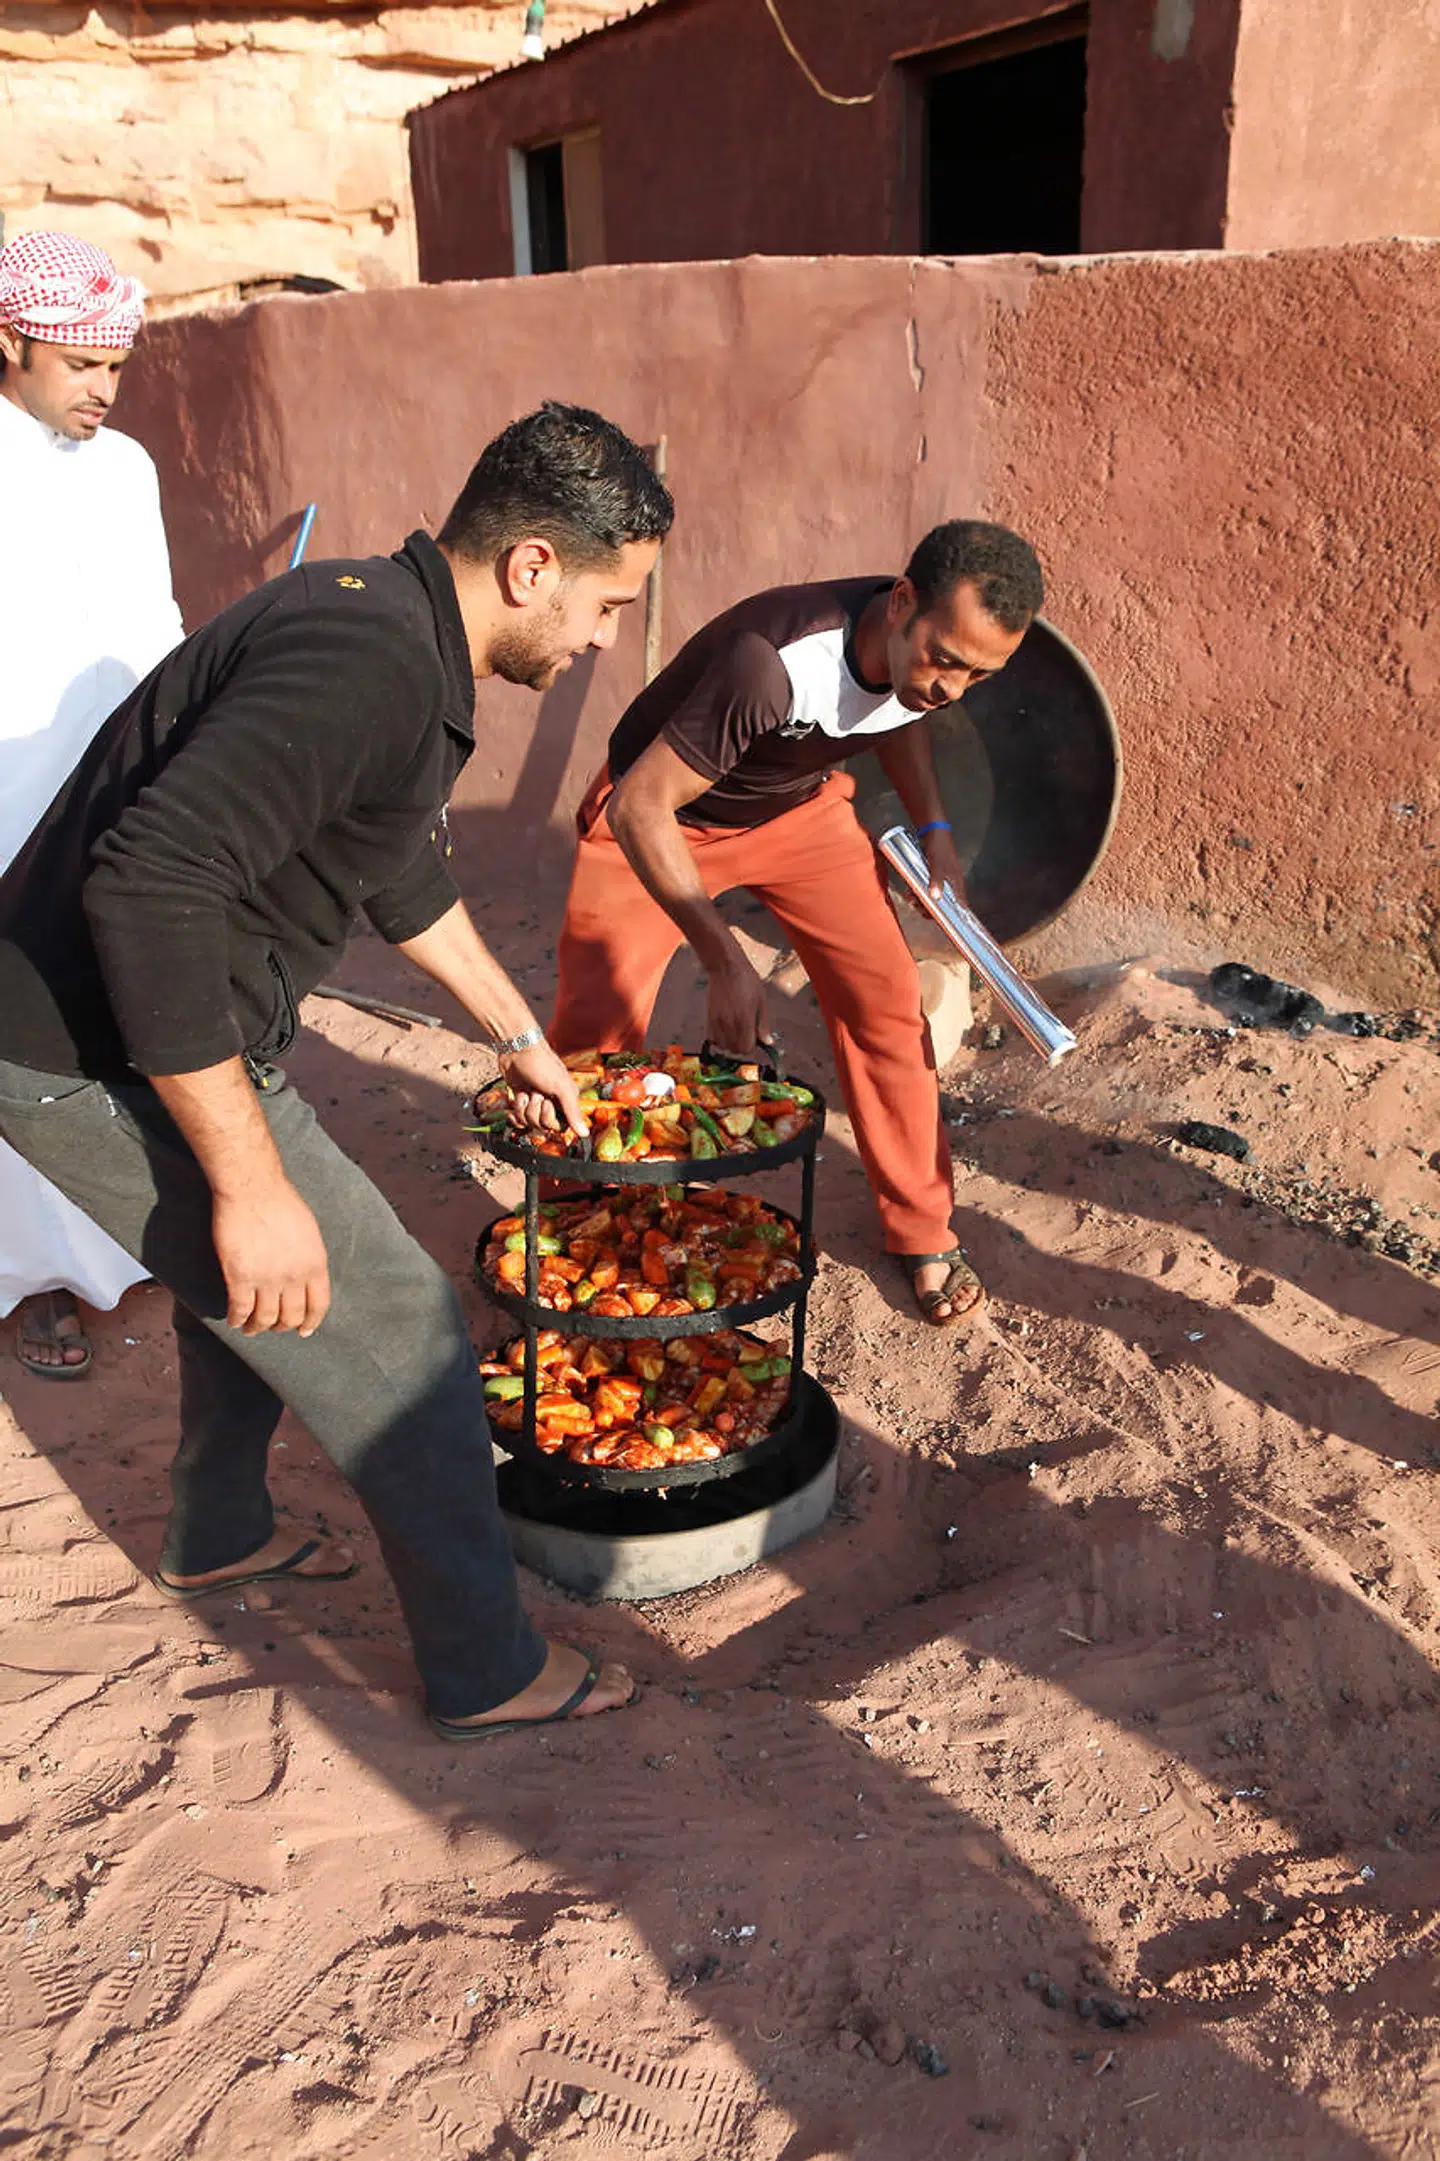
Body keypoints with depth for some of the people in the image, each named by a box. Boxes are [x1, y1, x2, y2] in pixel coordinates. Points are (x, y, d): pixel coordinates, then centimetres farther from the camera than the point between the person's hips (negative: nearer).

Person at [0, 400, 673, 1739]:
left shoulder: (391, 628, 9)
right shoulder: (368, 663, -26)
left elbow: (401, 875, 24)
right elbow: (149, 884, -36)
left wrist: (519, 1036, 33)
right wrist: (248, 1179, -31)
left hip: (107, 1031, 10)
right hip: (109, 1070, -10)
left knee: (248, 1276, 28)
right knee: (390, 1327, -1)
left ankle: (216, 1539, 50)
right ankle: (486, 1670, 16)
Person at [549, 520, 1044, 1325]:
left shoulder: (918, 655, -20)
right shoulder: (774, 662, -41)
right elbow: (640, 808, -34)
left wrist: (934, 828, -3)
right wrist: (725, 960, -38)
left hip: (799, 806, 5)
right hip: (657, 815, -4)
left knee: (886, 999, -5)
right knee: (596, 1033, -9)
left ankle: (924, 1232, 11)